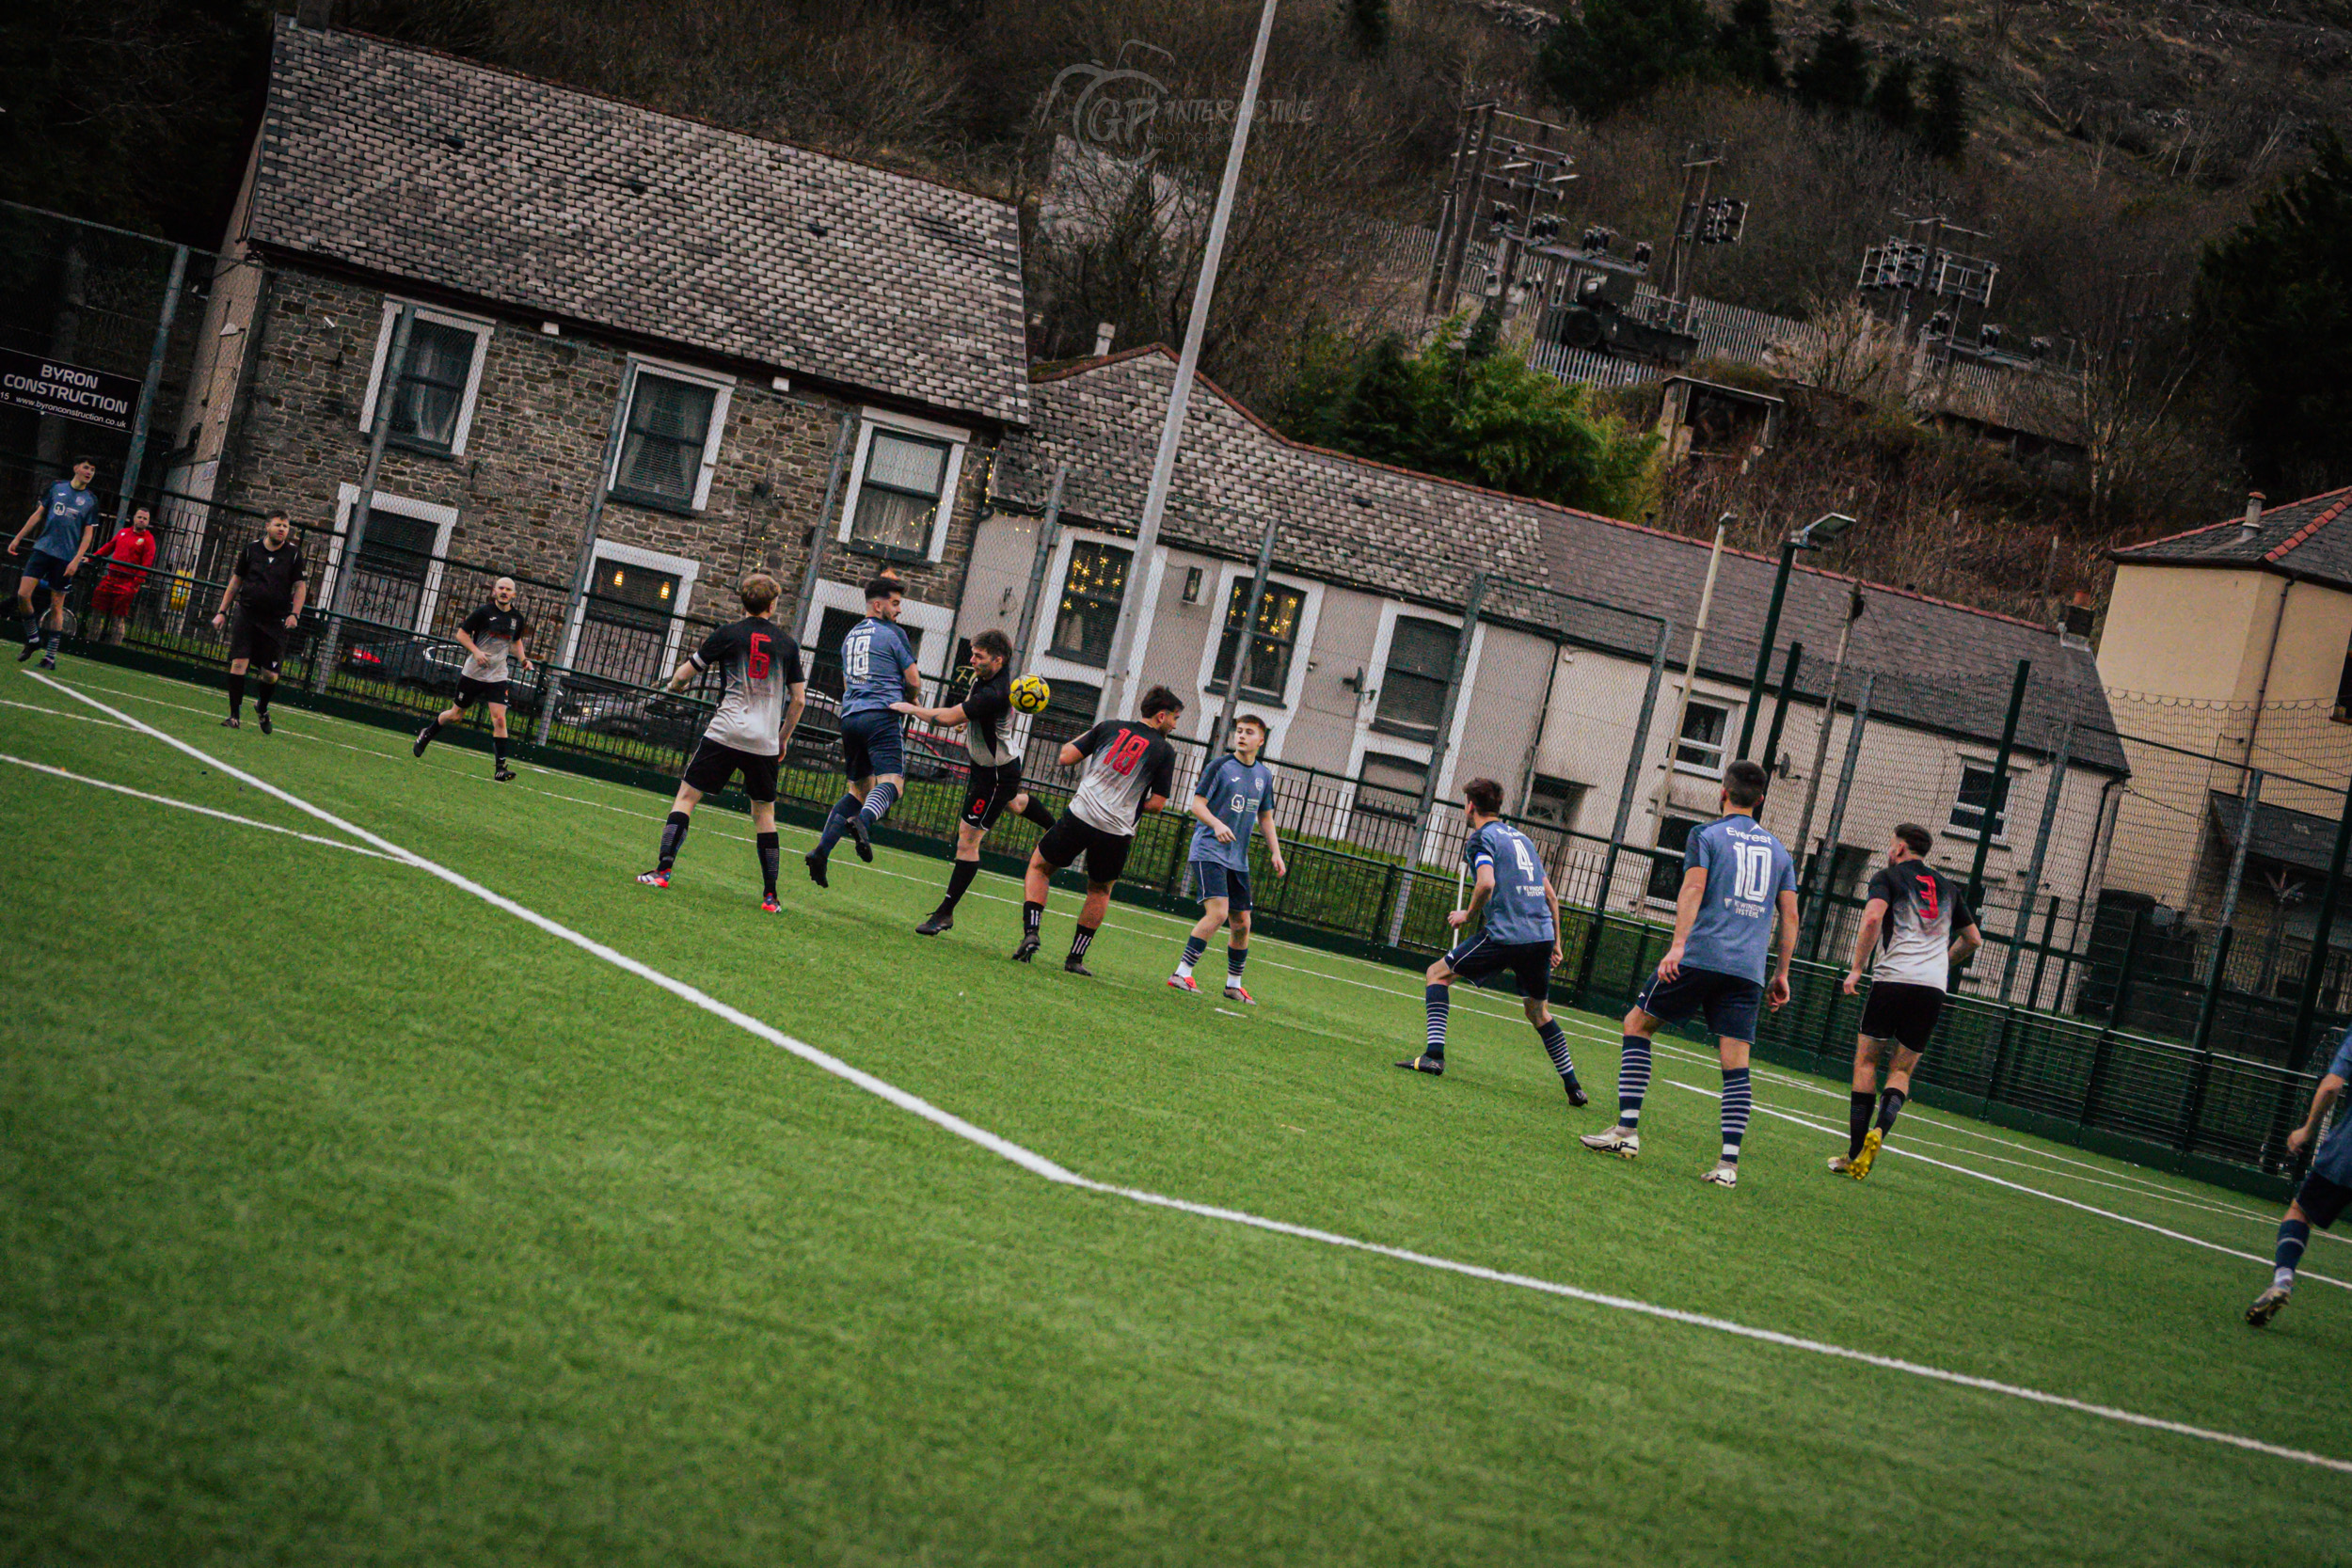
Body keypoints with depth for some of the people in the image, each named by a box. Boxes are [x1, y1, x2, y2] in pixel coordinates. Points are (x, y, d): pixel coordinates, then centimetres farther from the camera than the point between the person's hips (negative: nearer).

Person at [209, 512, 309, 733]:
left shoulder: (294, 554, 1)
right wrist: (222, 611, 9)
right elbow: (236, 581, 12)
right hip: (247, 615, 0)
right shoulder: (251, 549, 4)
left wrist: (294, 614, -10)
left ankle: (262, 707, 30)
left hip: (275, 621, 0)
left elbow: (300, 586, 3)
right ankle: (234, 715, -4)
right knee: (238, 663, -12)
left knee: (270, 674, -1)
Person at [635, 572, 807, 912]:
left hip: (725, 732, -2)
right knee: (764, 812, 12)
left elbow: (685, 673, 9)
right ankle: (770, 895, 8)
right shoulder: (787, 644, 8)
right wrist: (783, 739, 21)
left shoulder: (728, 635, 2)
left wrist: (674, 684, 33)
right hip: (765, 742, 2)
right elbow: (799, 699, 9)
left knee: (687, 796, 6)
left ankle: (663, 870, -7)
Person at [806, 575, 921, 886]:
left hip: (850, 715, 7)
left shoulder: (851, 635, 23)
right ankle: (863, 821, -48)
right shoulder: (893, 634, 2)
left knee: (859, 790, 14)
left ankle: (821, 851, -1)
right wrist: (911, 700, 24)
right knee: (891, 781, -17)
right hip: (882, 714, -7)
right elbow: (914, 681, 1)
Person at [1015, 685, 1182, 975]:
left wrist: (1085, 737, 24)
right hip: (1117, 832, 0)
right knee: (1100, 890, 25)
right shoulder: (1165, 751, 1)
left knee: (1039, 866, 21)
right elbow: (1157, 803, 0)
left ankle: (1031, 932, 2)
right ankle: (1076, 957, 22)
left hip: (1079, 817, 0)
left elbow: (1066, 757, 5)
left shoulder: (1110, 727, 5)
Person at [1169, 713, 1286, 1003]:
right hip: (1209, 851, -6)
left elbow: (1265, 816, 21)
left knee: (1242, 924, 7)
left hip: (1238, 859, 6)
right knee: (1218, 913, -21)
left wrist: (1275, 852, 13)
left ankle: (1234, 985, 21)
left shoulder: (1264, 775, 12)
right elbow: (1197, 804, -8)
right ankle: (1181, 973, -15)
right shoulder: (1220, 766, -6)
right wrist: (1217, 824, -27)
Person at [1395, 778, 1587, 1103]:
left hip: (1505, 935, -6)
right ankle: (1573, 1086, 18)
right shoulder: (1522, 838, 23)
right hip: (1542, 935, 6)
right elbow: (1550, 894, 22)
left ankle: (1434, 1055, -6)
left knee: (1438, 973, 7)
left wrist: (1468, 915, 0)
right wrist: (1555, 942, 26)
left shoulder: (1481, 838, 2)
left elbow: (1486, 883, -17)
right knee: (1538, 1012, 22)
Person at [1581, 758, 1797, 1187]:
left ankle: (1627, 1131, 2)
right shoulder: (1778, 850, 18)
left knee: (1636, 1024, 10)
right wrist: (1781, 973, 19)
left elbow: (1693, 889, -9)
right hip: (1749, 970, 4)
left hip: (1701, 956, -4)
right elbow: (1790, 915, 15)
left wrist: (1678, 945, -17)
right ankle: (1729, 1162, -11)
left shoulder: (1706, 835, 5)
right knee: (1735, 1061, 0)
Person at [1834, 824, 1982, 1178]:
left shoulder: (1888, 877, 6)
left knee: (1866, 1060, 6)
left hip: (1892, 979, -4)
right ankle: (1881, 1128, -18)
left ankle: (1855, 1153, -2)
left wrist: (1856, 969, -10)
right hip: (1934, 989, 4)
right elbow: (1973, 939, 28)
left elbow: (1873, 917, -13)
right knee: (1902, 1070, 11)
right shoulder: (1947, 888, 21)